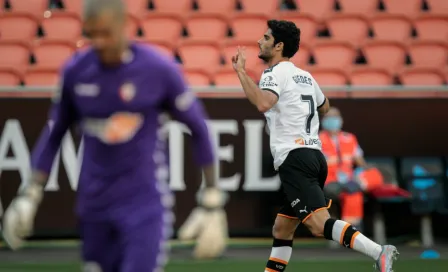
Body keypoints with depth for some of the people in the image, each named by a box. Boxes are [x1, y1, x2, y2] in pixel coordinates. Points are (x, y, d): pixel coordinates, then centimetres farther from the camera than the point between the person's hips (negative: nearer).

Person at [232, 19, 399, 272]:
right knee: (281, 230, 16)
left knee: (320, 224, -22)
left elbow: (263, 103, -25)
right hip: (315, 155, 9)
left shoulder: (275, 73, -4)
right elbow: (324, 106, 40)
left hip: (294, 159, -9)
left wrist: (241, 71, -16)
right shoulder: (305, 76, 21)